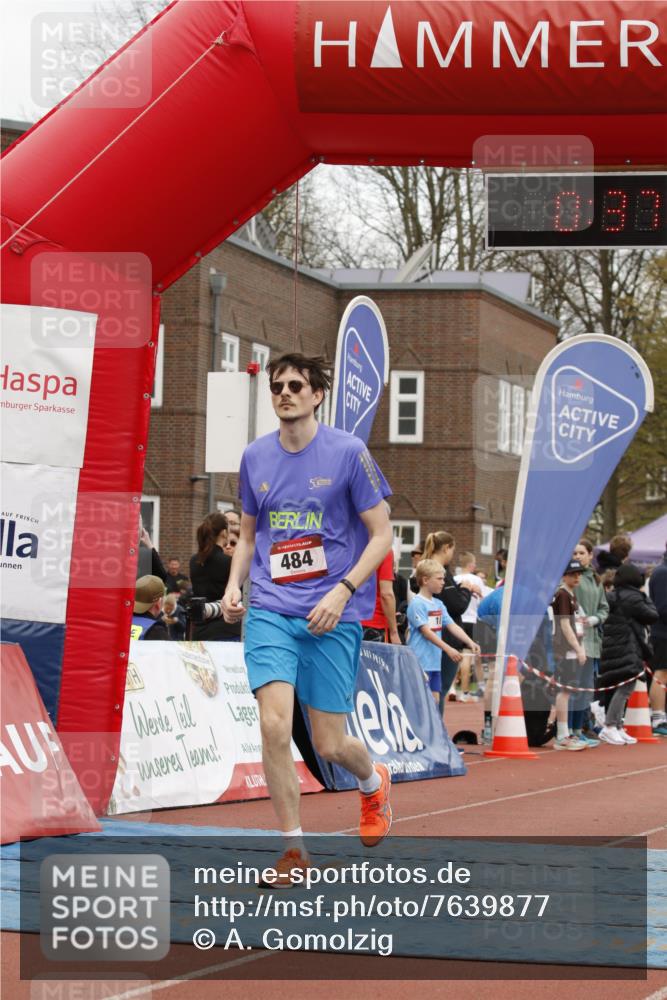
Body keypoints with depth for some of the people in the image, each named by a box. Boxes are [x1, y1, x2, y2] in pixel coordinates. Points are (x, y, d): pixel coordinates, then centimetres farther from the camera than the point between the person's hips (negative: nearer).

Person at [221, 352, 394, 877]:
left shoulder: (348, 452, -5)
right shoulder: (255, 457, 8)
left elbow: (382, 534, -1)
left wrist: (343, 591, -13)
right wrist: (234, 584, 3)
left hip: (333, 616, -2)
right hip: (270, 610, 3)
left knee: (330, 745, 1)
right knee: (275, 725, -16)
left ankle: (374, 781, 38)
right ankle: (294, 849, -4)